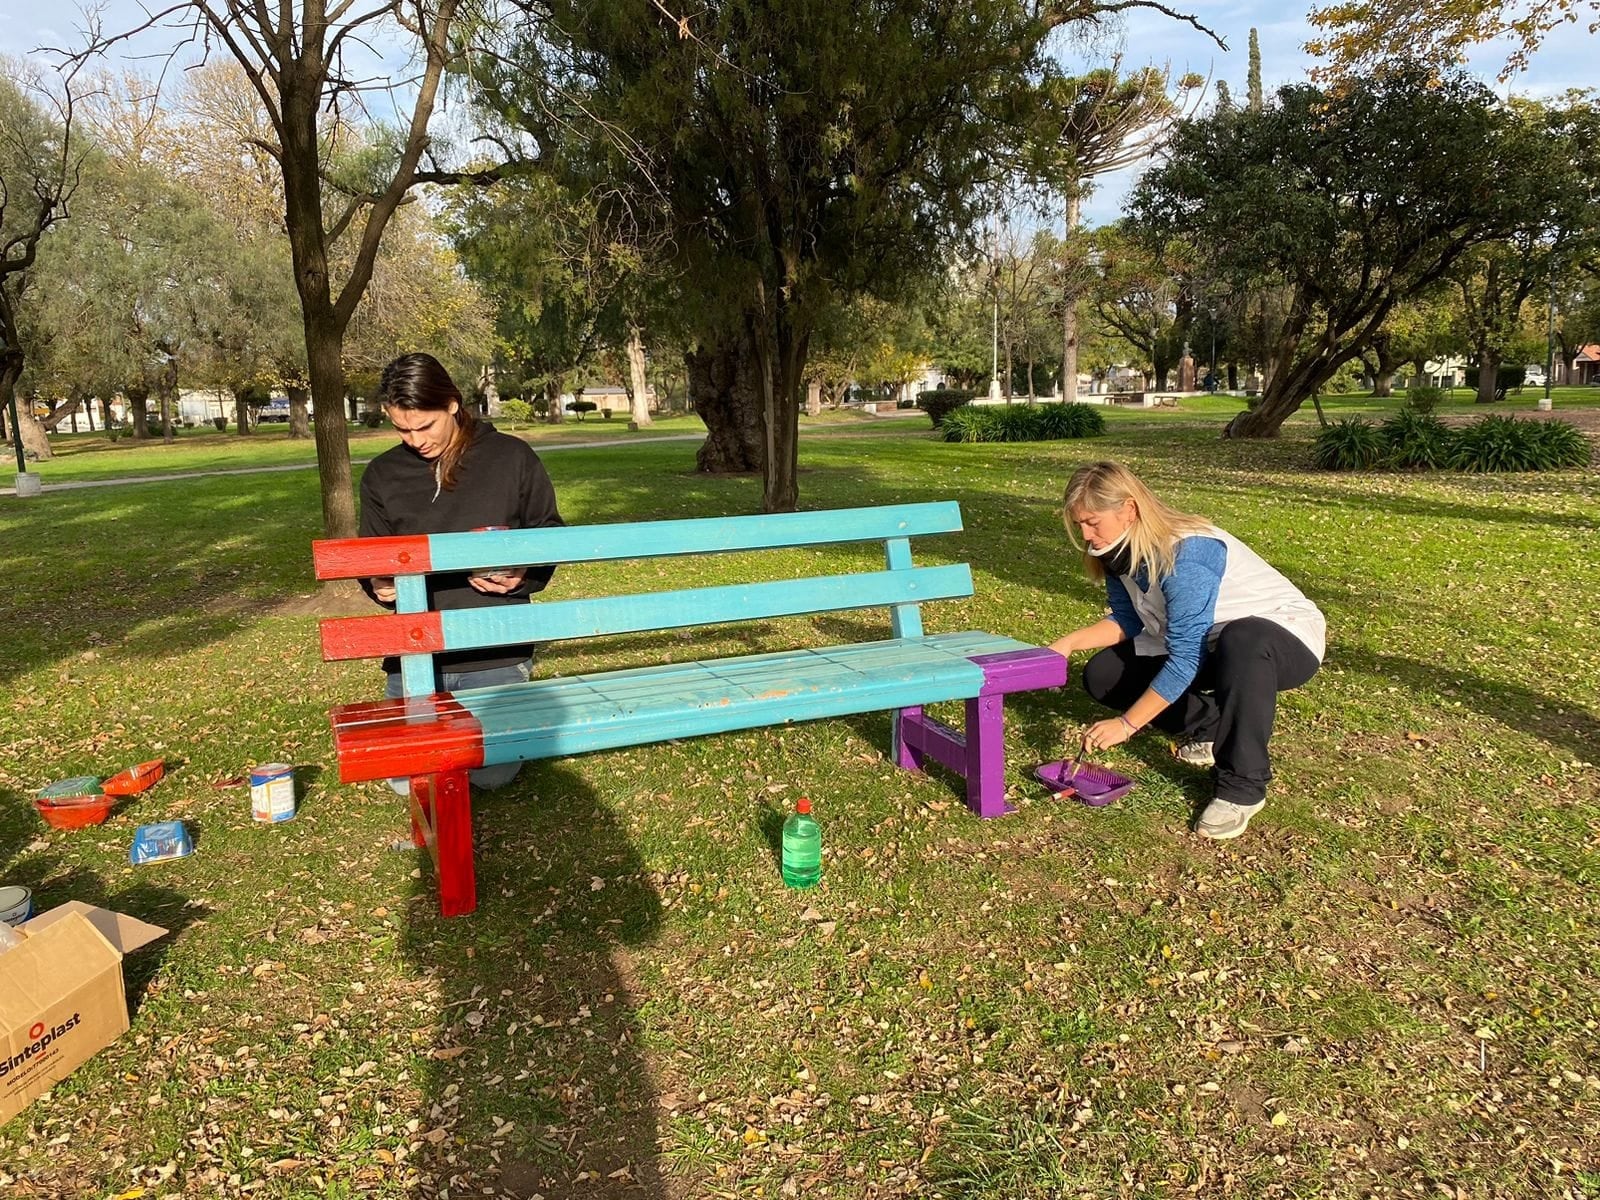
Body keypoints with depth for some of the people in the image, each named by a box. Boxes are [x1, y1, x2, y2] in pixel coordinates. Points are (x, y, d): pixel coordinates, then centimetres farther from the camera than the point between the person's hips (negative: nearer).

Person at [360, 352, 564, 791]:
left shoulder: (512, 457, -3)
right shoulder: (382, 475, 5)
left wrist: (523, 576, -15)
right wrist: (379, 584, -10)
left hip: (496, 650, -2)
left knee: (493, 774, 2)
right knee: (407, 779, 5)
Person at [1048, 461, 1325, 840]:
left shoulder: (1185, 554, -32)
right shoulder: (1122, 551, -8)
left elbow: (1185, 660, -33)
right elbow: (1126, 620, 1)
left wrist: (1127, 724, -31)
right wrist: (1068, 643, -16)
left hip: (1284, 636, -8)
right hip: (1209, 646, 8)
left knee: (1242, 640, -44)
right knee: (1102, 675, -4)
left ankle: (1241, 786, -28)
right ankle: (1211, 727, 11)